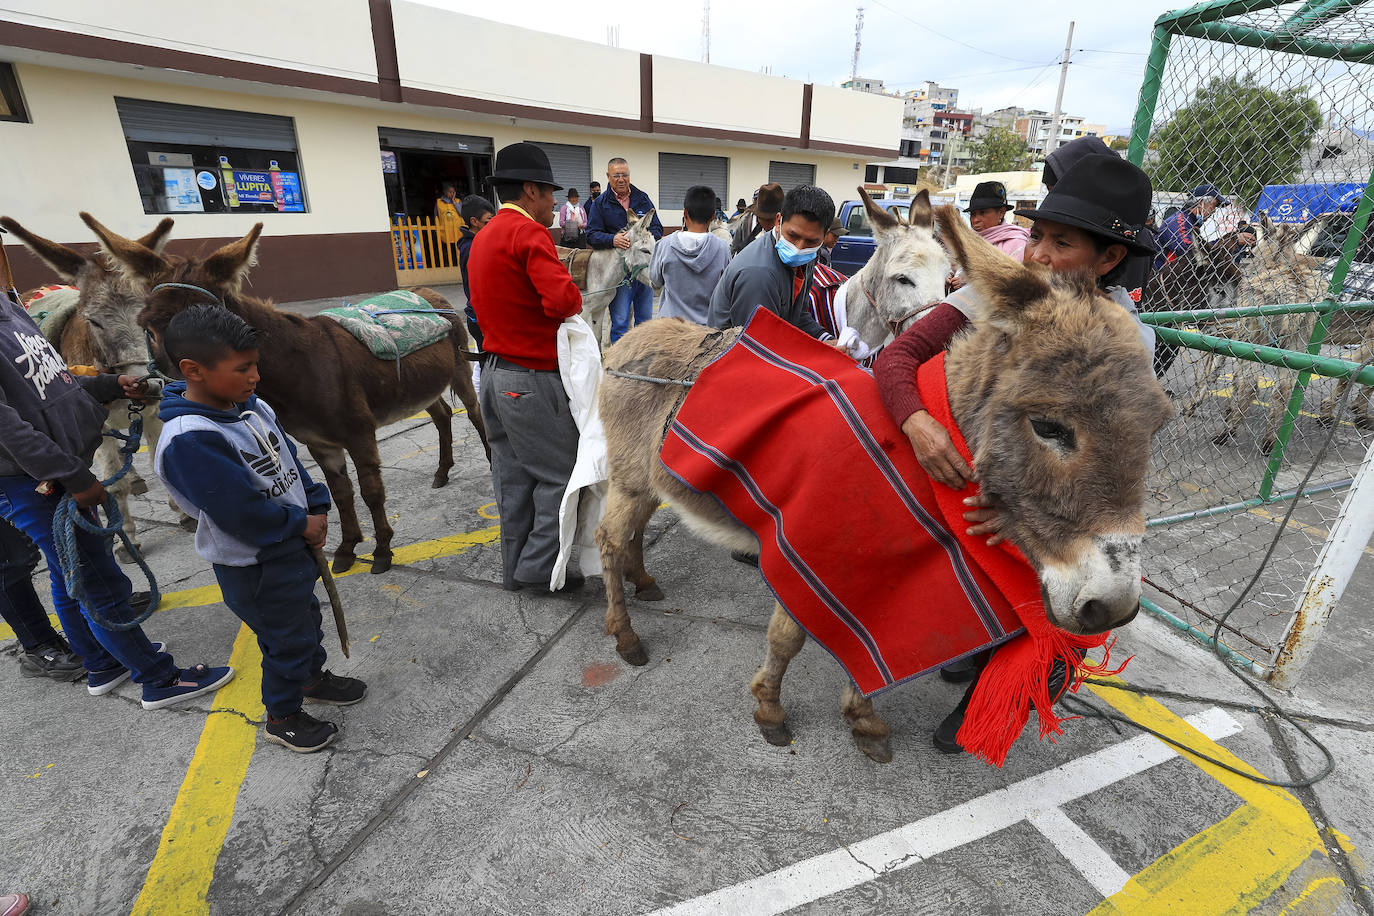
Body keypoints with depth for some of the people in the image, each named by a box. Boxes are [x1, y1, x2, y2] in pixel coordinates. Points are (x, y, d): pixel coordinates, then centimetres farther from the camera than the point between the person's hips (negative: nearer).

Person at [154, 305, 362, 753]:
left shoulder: (253, 407, -3)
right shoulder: (189, 441, -29)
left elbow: (290, 462, 6)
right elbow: (241, 513, -29)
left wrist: (317, 511, -4)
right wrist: (301, 524, -17)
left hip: (293, 545, 8)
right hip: (255, 568, -8)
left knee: (306, 615, 27)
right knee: (287, 638, 9)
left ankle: (312, 677, 52)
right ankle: (283, 717, 33)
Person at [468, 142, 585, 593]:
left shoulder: (483, 238, 17)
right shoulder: (528, 233, -14)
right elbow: (562, 299, -28)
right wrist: (576, 298, -5)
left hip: (495, 374, 10)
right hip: (532, 378, -10)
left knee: (514, 477, 16)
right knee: (561, 474, 3)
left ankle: (515, 569, 27)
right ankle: (538, 566, 10)